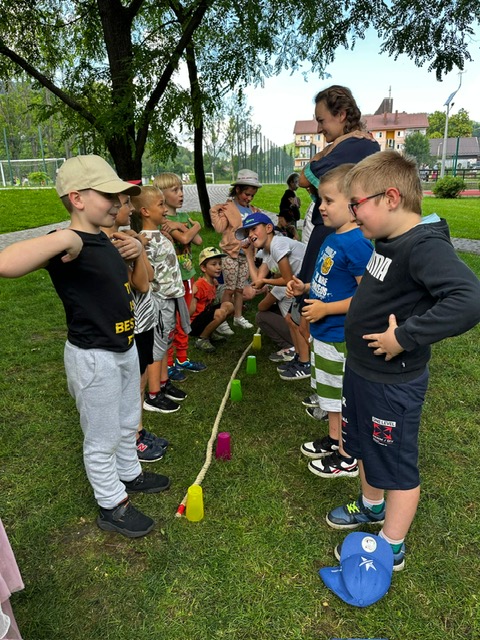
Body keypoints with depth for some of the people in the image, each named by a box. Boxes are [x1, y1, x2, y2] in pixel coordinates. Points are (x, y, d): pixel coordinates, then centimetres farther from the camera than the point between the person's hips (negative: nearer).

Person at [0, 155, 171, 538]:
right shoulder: (67, 247, -24)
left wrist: (137, 251, 2)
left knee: (128, 423, 27)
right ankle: (112, 507, 33)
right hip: (94, 358, -8)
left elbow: (135, 286, 20)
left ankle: (130, 474, 50)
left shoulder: (104, 241, 3)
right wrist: (64, 239, -41)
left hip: (126, 348, 9)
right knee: (102, 438, 12)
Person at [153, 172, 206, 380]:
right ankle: (168, 364, 13)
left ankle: (182, 359, 28)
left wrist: (179, 226, -13)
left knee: (183, 320, 16)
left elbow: (198, 240, 0)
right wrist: (196, 225, -5)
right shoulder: (163, 220, -11)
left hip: (187, 274, 8)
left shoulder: (183, 217, 11)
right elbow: (184, 239, -22)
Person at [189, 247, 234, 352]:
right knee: (220, 313, -29)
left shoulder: (214, 283, 4)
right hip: (194, 324, -9)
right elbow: (191, 309, -21)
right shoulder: (199, 286, -22)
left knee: (229, 306, 5)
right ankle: (201, 339, -10)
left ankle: (209, 332, 13)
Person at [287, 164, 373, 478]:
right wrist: (305, 288, 4)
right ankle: (334, 439, 42)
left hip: (341, 337, -9)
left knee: (344, 397, 7)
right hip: (324, 332, 10)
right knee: (331, 393, 23)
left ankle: (347, 458, 25)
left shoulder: (356, 243, -24)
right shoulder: (333, 238, 7)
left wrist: (326, 308, -23)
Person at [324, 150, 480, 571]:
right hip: (362, 371, 9)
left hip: (393, 384, -9)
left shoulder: (425, 246, -26)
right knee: (366, 448, 26)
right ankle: (371, 507, 52)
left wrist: (404, 337, -34)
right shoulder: (387, 241, 3)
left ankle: (391, 549, 33)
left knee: (396, 465, 11)